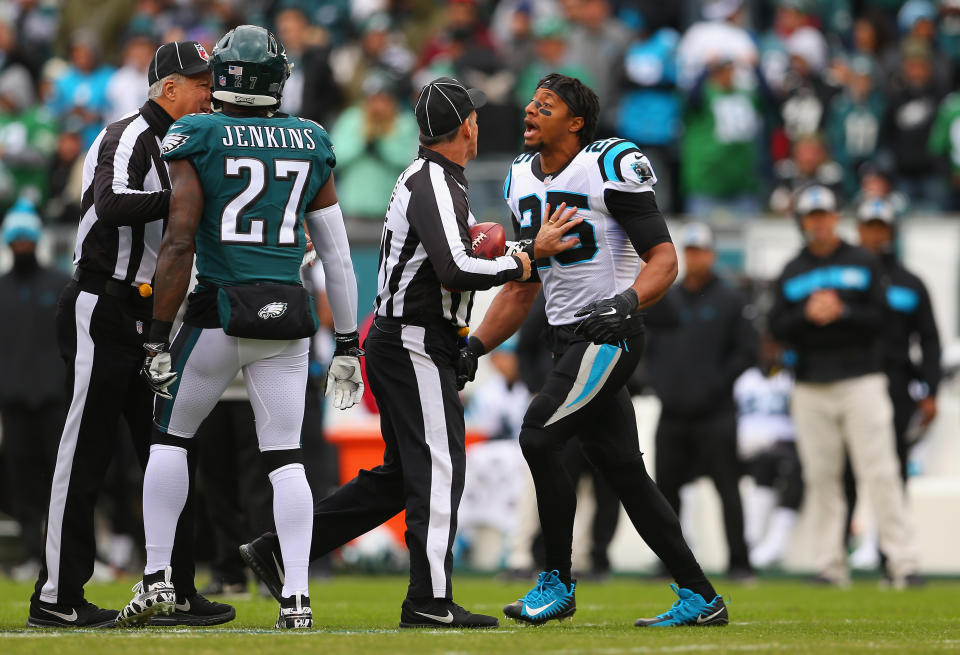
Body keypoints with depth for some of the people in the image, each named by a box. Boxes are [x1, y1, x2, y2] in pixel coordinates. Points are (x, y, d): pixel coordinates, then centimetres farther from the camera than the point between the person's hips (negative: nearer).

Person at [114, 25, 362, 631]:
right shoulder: (311, 146, 8)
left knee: (171, 438, 14)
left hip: (220, 308, -3)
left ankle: (157, 579, 10)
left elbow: (179, 245, -9)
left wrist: (160, 338, -5)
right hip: (289, 314, 3)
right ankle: (297, 598, -1)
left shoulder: (199, 140, -3)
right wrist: (348, 344, 16)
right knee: (285, 456, 7)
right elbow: (337, 253, 10)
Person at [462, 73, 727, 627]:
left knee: (539, 436, -17)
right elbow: (521, 290, 20)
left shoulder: (612, 167, -11)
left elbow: (664, 259, -13)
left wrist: (628, 301, -30)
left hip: (611, 333, -8)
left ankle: (558, 582, -5)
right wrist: (477, 346, 11)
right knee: (623, 471, 6)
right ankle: (701, 598, 12)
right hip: (568, 339, 8)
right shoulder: (522, 180, 13)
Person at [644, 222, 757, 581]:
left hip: (714, 414, -5)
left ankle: (739, 562, -6)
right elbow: (649, 344, 20)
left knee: (727, 488, -8)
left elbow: (746, 352, -1)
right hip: (672, 413, 5)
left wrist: (716, 384, -9)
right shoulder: (665, 299, 14)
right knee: (665, 487, 5)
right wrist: (660, 382, 6)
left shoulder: (731, 301, 2)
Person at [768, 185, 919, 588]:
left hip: (861, 382, -2)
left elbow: (880, 318, 0)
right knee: (820, 476, 1)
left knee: (879, 471, -9)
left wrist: (841, 312, -15)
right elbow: (777, 328, 6)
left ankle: (902, 561, -11)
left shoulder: (863, 264, 8)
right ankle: (829, 564, 5)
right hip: (811, 388, 2)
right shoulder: (791, 274, 13)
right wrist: (807, 315, -12)